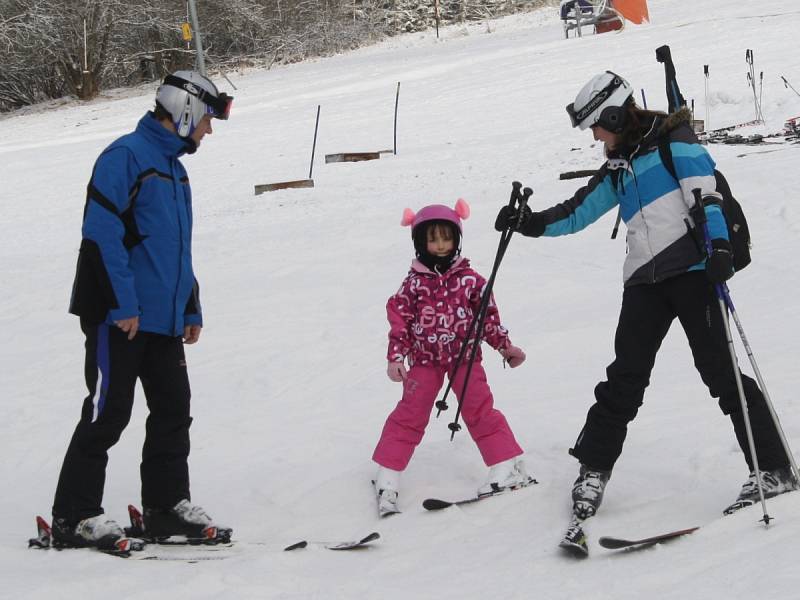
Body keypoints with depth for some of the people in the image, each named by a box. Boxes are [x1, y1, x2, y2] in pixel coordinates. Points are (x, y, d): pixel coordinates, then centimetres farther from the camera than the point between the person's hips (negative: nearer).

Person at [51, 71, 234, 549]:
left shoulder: (175, 168, 19)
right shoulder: (126, 156, -10)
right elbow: (101, 233, -19)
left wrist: (192, 310, 19)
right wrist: (123, 304, -20)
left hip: (165, 318, 9)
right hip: (119, 317, -9)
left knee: (173, 410, 9)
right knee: (108, 413, -6)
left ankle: (167, 506, 18)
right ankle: (74, 517, 1)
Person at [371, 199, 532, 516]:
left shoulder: (468, 278, -2)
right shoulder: (414, 282, -4)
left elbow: (487, 314, 6)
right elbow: (400, 320, -3)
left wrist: (505, 345, 6)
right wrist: (396, 357, -10)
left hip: (464, 356, 0)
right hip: (424, 360, 0)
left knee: (480, 410, 1)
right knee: (409, 415, 2)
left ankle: (509, 467, 7)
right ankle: (387, 477, 9)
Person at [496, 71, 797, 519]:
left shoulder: (673, 139, 1)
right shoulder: (618, 169, 22)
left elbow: (704, 191, -11)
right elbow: (577, 213, 28)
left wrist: (718, 245, -24)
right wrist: (532, 223, 12)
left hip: (691, 268, -6)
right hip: (645, 279, 6)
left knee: (720, 372, -8)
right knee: (625, 377, 2)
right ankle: (594, 470, 11)